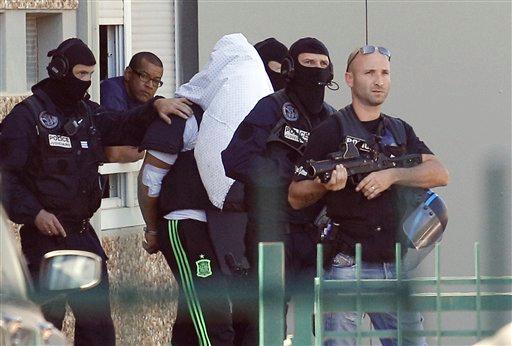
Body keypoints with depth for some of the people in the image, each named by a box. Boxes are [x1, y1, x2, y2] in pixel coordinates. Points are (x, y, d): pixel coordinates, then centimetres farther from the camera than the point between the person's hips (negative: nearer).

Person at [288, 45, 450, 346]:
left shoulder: (401, 131, 16)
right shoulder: (331, 132, 1)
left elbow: (440, 173, 2)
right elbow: (296, 197, 0)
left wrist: (391, 176, -12)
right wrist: (325, 184, -20)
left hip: (394, 265, 5)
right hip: (347, 264, -5)